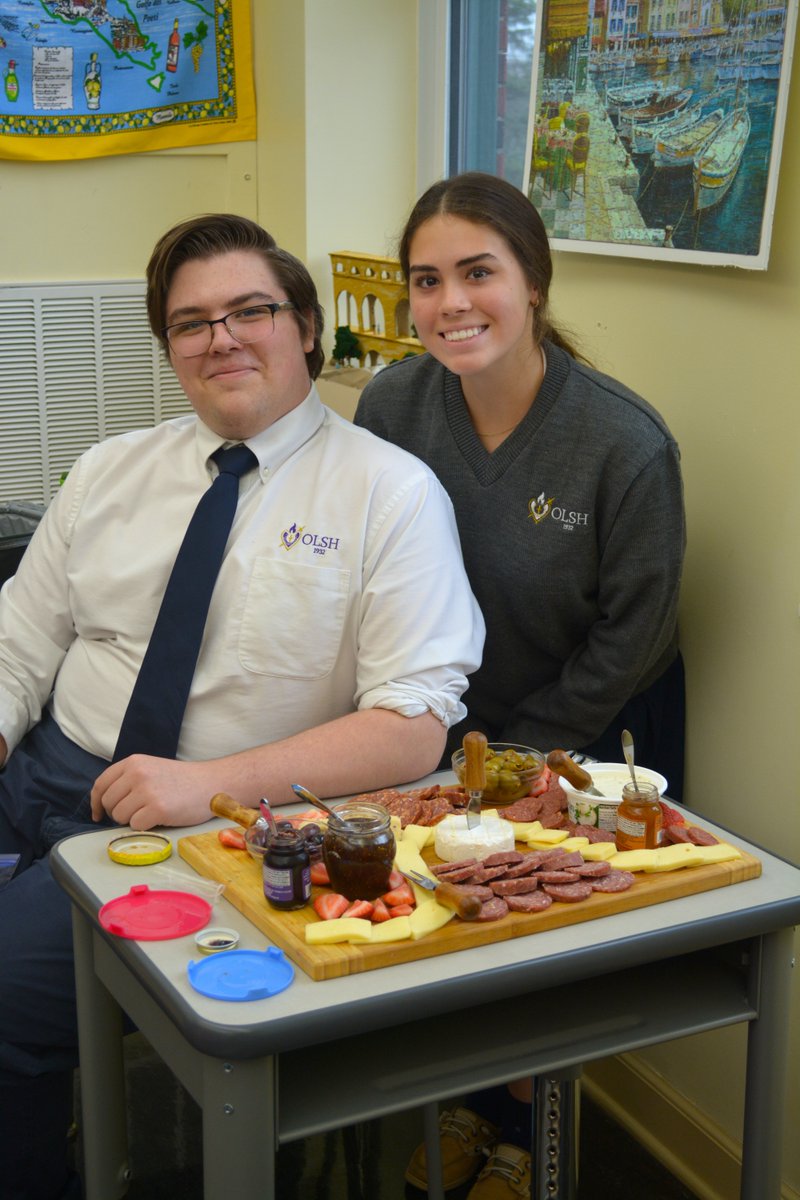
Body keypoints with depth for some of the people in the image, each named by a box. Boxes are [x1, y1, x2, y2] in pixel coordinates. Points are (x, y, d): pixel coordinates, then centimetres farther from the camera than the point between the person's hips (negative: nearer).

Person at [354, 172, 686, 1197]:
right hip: (443, 722, 3)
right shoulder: (391, 405, -13)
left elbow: (630, 638, -13)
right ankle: (469, 1103, 30)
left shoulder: (628, 444, -23)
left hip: (581, 731, -3)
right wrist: (436, 735, -4)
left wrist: (519, 753, -9)